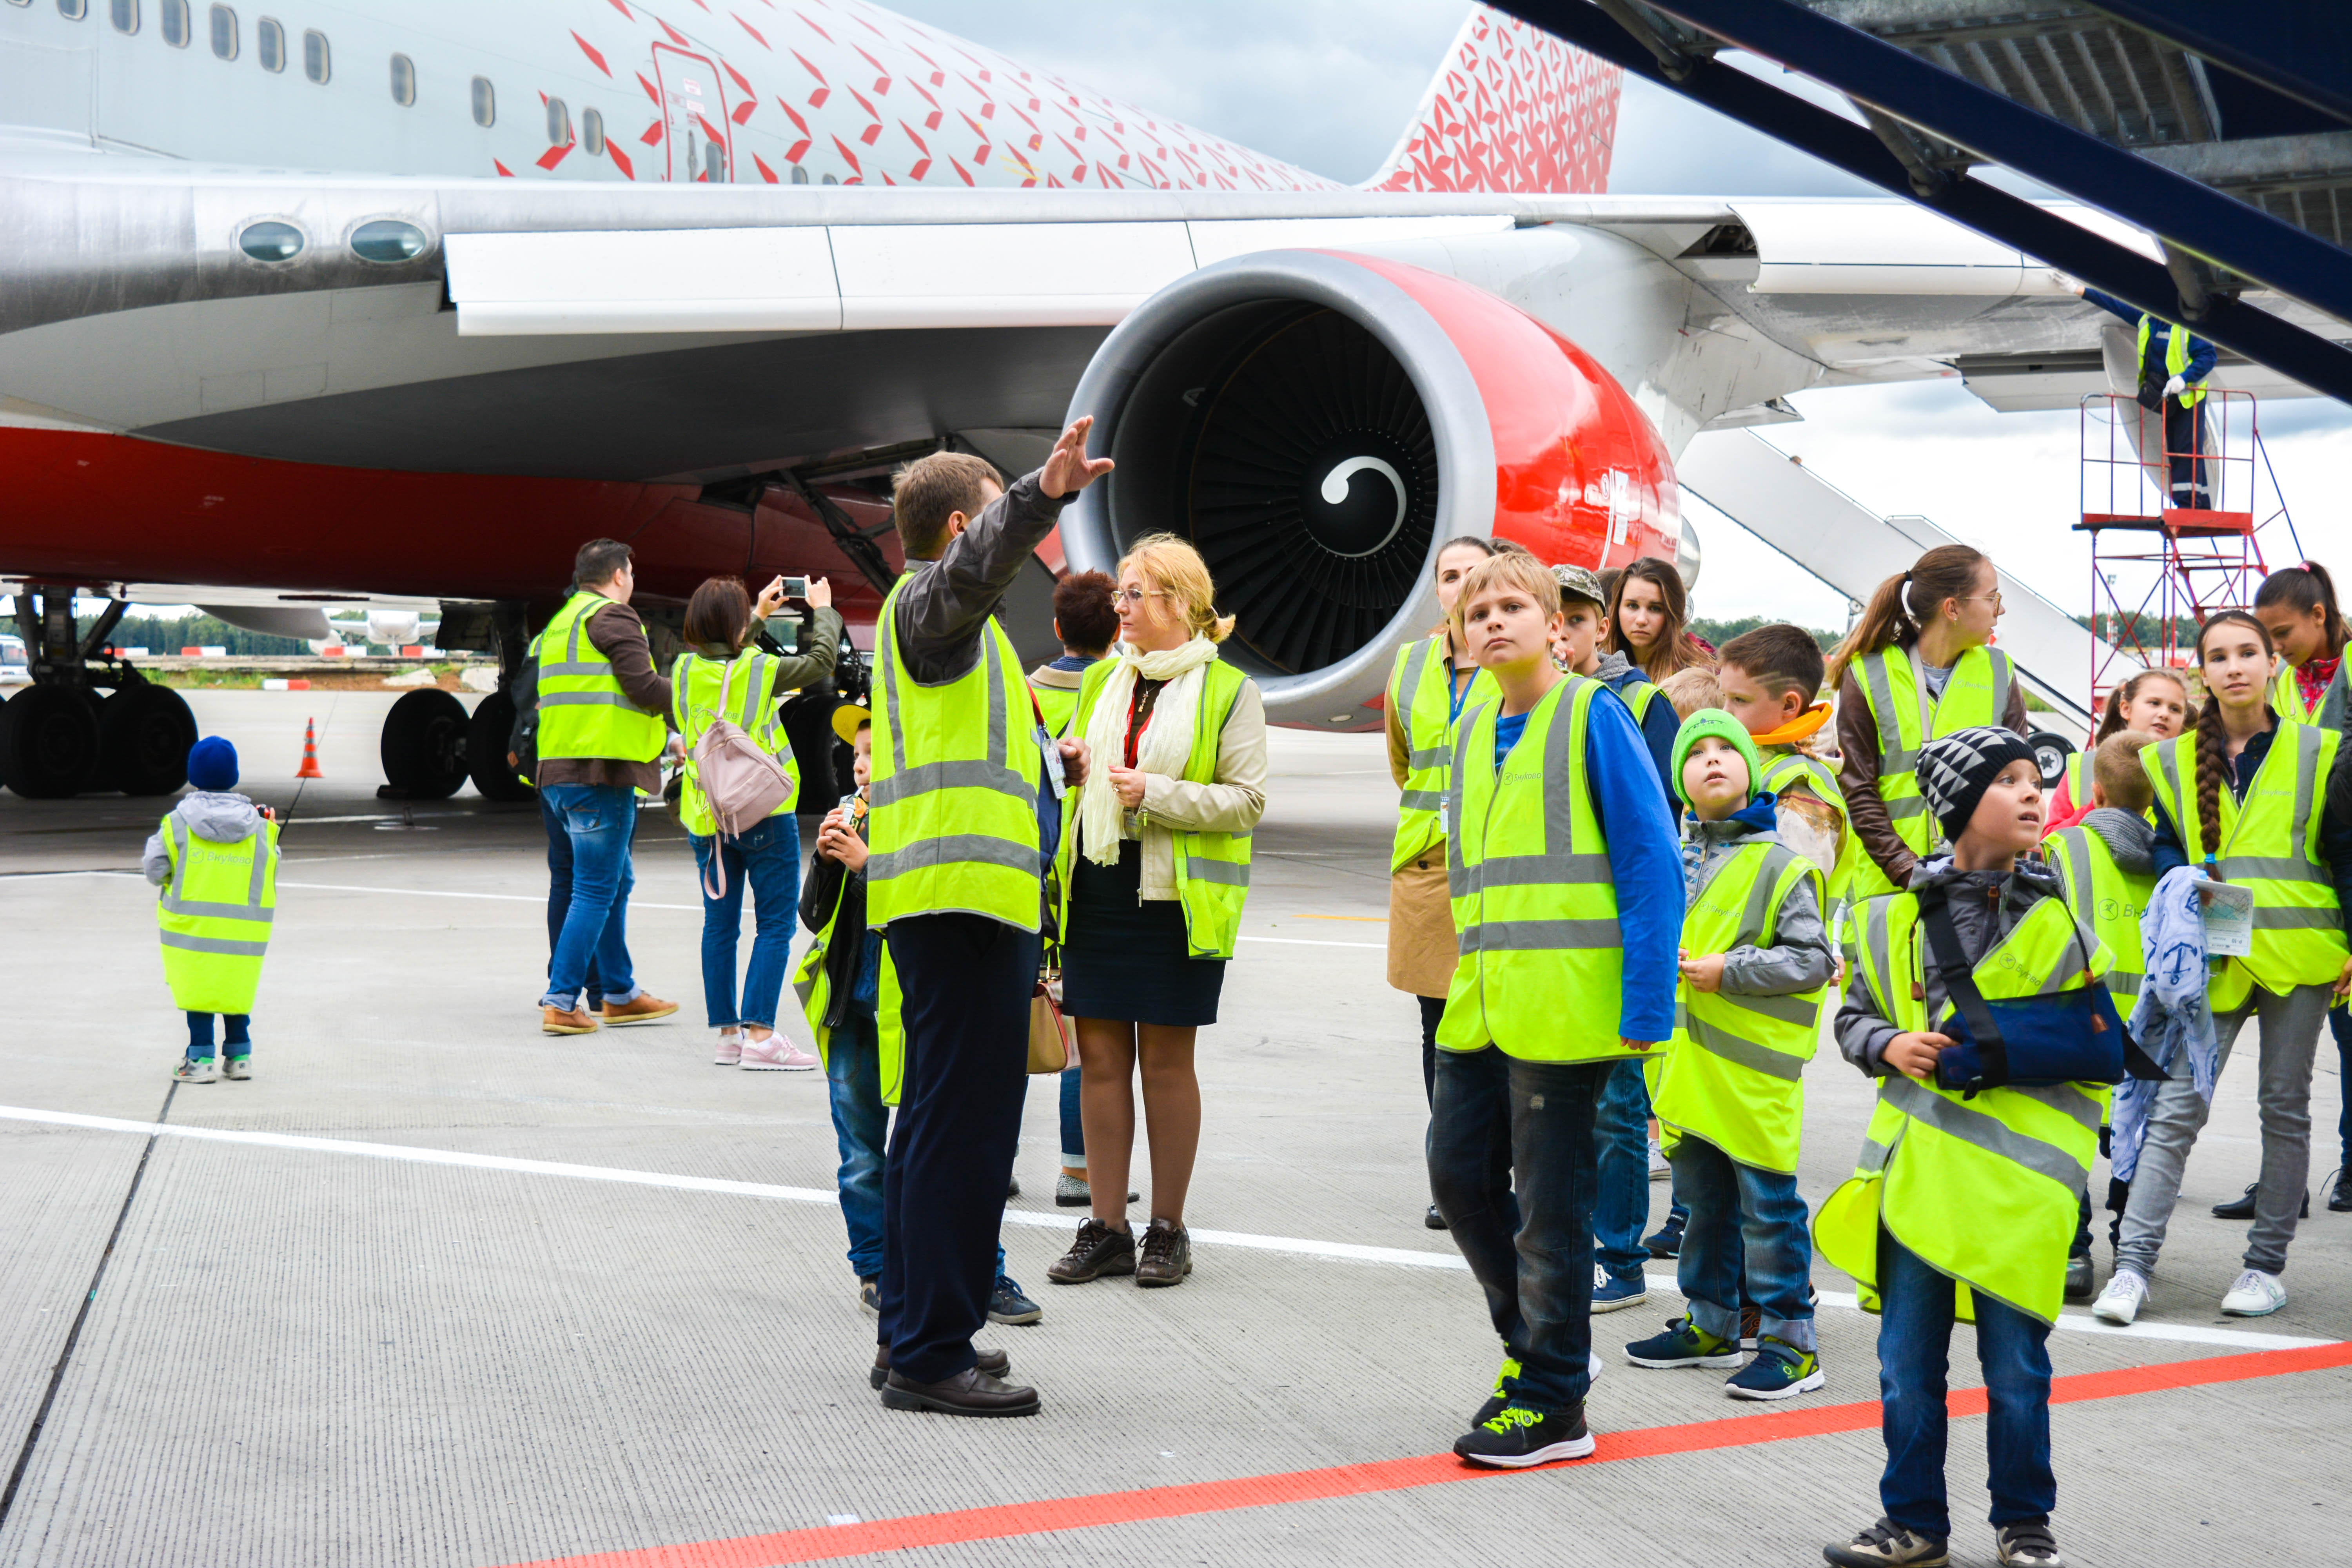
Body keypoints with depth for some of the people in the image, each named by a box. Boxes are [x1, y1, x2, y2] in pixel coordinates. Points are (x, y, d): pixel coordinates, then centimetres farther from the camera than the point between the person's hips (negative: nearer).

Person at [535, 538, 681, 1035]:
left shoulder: (559, 623, 23)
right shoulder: (612, 616, -6)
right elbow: (643, 687, -16)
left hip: (560, 770, 10)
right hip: (601, 770, -10)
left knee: (617, 882, 19)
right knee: (595, 890, -7)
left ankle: (621, 994, 25)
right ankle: (561, 1003, -9)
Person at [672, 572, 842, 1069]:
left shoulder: (685, 669, 1)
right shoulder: (760, 669, -13)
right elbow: (821, 661, 1)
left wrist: (760, 616, 32)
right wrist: (822, 609, 17)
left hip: (704, 814, 5)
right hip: (763, 813, -5)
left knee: (720, 924, 11)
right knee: (774, 925, -2)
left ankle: (727, 1033, 13)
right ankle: (759, 1035, -9)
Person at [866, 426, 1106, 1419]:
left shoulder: (939, 619, 28)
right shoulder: (927, 600, -3)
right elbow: (974, 568, -30)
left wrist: (1048, 761, 21)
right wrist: (1046, 493, -44)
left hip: (952, 902, 11)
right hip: (962, 895, -11)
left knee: (937, 1111, 15)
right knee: (966, 1120, -11)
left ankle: (916, 1334, 23)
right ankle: (932, 1356, -9)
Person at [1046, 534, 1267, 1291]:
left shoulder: (1228, 690, -2)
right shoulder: (1102, 680, 15)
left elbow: (1248, 800, -8)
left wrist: (1156, 794, -17)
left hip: (1176, 898, -5)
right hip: (1098, 886, 5)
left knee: (1167, 1059, 1)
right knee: (1101, 1056, 4)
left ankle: (1167, 1228, 12)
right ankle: (1106, 1227, 12)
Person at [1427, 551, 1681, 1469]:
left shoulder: (1593, 717, -8)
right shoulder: (1472, 734, 13)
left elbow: (1652, 863, -11)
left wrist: (1646, 1007, -16)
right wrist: (1471, 979, 18)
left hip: (1567, 1003, -7)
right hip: (1483, 1005, 7)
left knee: (1549, 1200, 0)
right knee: (1458, 1171, 10)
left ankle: (1553, 1401, 12)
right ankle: (1536, 1340, 29)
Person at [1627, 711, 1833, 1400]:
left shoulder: (1779, 864, -9)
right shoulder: (1675, 861, 11)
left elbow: (1811, 959, -12)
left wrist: (1729, 971, -17)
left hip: (1754, 1068, -7)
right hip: (1689, 1063, 7)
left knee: (1767, 1204, -3)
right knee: (1702, 1199, 16)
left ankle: (1791, 1342, 4)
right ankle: (1711, 1323, 29)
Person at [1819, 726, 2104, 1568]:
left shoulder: (2061, 916, 2)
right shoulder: (1894, 915, 5)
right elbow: (1853, 1017, 15)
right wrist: (1890, 1044, -5)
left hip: (2015, 1175, -1)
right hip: (1914, 1172, 2)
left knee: (2015, 1366, 5)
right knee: (1906, 1363, 8)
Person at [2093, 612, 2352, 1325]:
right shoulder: (2175, 761, 7)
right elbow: (2163, 846, 9)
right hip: (2212, 959, 1)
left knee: (2284, 1107, 6)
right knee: (2177, 1108, -5)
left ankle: (2266, 1264, 16)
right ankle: (2132, 1265, -5)